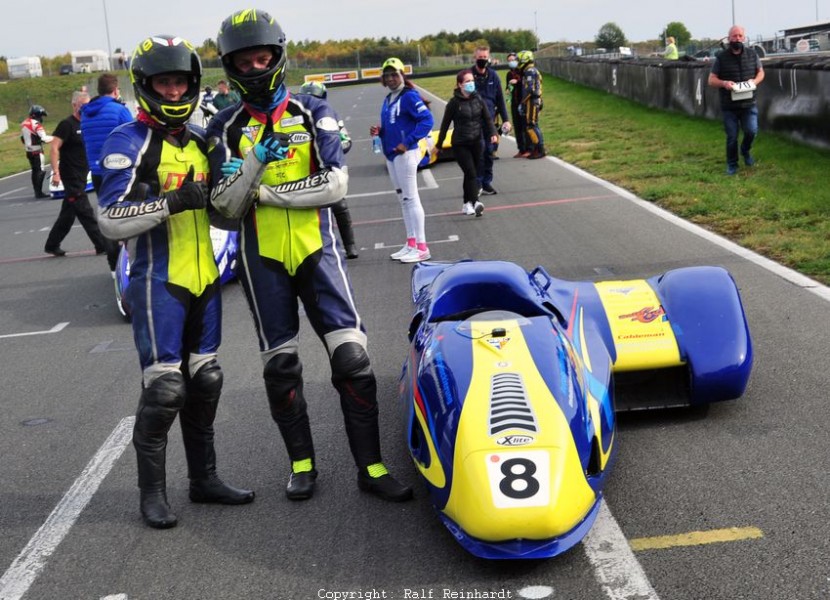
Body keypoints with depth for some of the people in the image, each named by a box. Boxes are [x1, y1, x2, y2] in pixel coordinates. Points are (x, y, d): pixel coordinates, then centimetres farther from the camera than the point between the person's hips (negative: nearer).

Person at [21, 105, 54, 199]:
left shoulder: (24, 124, 10)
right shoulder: (36, 124, -17)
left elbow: (22, 138, 18)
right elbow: (44, 139, -23)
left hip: (29, 151, 8)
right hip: (37, 151, -8)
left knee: (34, 171, 14)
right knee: (40, 171, -6)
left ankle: (36, 191, 17)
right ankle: (39, 192, -10)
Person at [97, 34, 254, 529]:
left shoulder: (201, 139, 14)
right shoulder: (128, 144, -8)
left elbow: (219, 209, 22)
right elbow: (112, 221, -16)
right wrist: (170, 202, -27)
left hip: (204, 278, 7)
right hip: (158, 282, -7)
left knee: (205, 380, 13)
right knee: (163, 386, -7)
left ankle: (204, 477, 26)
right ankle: (152, 491, 7)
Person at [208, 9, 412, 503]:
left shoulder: (313, 112, 2)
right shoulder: (226, 126, 4)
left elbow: (335, 184, -10)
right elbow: (226, 206, -5)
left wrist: (266, 192, -13)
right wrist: (256, 160, -21)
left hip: (316, 248, -1)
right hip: (262, 258, 1)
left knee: (352, 358, -6)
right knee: (281, 366, 9)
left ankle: (371, 467, 4)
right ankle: (302, 464, 24)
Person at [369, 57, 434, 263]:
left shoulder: (409, 96, -12)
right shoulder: (388, 99, 15)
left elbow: (427, 120, -20)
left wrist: (408, 142, -22)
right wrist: (379, 131, 2)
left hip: (405, 153, -9)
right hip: (390, 154, 9)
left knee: (410, 198, -8)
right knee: (403, 199, 14)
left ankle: (421, 248, -4)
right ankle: (411, 244, 22)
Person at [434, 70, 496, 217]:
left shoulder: (478, 100, 4)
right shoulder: (454, 103, -7)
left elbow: (487, 119, 8)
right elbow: (445, 124, -1)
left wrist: (493, 133, -10)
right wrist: (438, 145, 2)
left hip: (476, 143, 4)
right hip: (460, 144, -4)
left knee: (470, 174, 11)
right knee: (471, 173, -16)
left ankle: (467, 204, 22)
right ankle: (476, 203, -26)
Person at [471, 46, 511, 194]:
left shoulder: (493, 76, 6)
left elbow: (500, 99, 10)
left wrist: (505, 119, 7)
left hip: (490, 119, 4)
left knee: (489, 151, 7)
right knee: (480, 147, -15)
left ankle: (486, 182, 17)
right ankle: (478, 182, -6)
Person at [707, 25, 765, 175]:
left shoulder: (752, 54, 4)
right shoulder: (721, 57, -3)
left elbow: (760, 72, 15)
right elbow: (711, 80, 0)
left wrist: (754, 81, -7)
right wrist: (724, 83, -20)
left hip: (749, 103, 2)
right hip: (729, 105, -1)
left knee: (751, 131, -8)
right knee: (732, 137, 2)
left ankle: (746, 151, 24)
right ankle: (732, 164, 21)